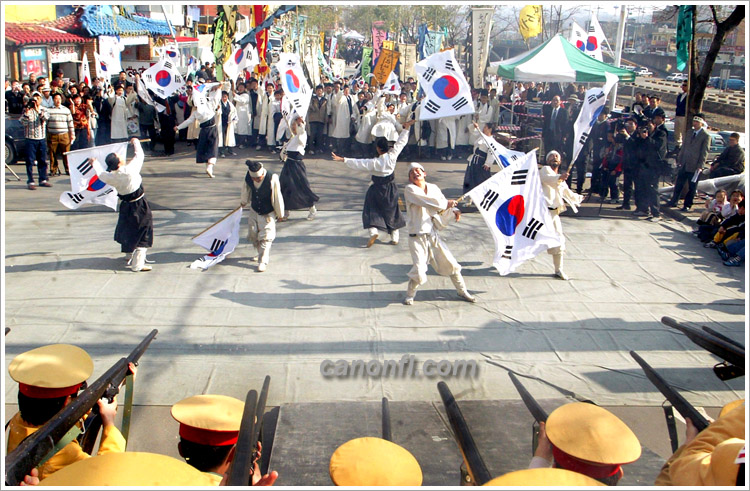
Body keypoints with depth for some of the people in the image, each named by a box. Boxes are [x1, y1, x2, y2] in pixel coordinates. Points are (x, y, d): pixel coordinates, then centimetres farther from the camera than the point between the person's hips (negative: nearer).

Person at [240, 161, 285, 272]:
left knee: (265, 238, -7)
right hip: (254, 211, 5)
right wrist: (243, 202, 27)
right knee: (253, 235, 12)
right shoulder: (248, 178, -14)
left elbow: (277, 197, -16)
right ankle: (262, 254, 35)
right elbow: (246, 191, 9)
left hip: (268, 213, -5)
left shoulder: (272, 179, -28)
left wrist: (279, 214, -6)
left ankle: (263, 262, 0)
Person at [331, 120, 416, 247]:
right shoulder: (392, 156, -14)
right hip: (391, 189, 4)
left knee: (372, 211, 11)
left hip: (378, 190, -4)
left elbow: (357, 163, -22)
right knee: (392, 212, 17)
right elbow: (401, 142, -3)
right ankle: (395, 237, 20)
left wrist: (342, 159, -19)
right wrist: (405, 128, 6)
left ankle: (373, 231, -11)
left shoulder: (374, 162, -23)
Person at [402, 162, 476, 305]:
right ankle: (410, 295, 15)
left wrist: (454, 211, -10)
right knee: (419, 270, -12)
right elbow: (428, 201, -23)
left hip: (433, 235, 5)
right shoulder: (409, 189, -10)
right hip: (417, 238, -5)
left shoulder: (433, 188, 7)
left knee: (450, 263, 9)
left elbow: (444, 208, 11)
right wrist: (446, 203, -15)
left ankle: (462, 291, 29)